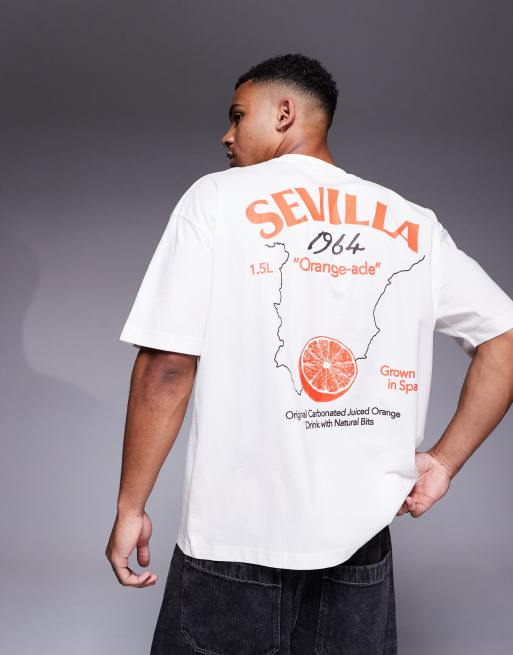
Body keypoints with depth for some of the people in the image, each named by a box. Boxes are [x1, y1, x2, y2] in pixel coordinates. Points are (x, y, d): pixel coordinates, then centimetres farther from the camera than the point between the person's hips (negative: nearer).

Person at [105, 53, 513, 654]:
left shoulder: (217, 198, -4)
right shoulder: (413, 224, 6)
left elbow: (168, 368, -10)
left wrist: (130, 507, -2)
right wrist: (444, 462, 5)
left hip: (236, 535, -3)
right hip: (361, 538, 3)